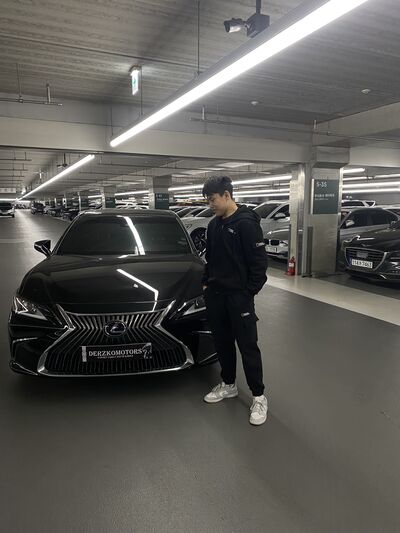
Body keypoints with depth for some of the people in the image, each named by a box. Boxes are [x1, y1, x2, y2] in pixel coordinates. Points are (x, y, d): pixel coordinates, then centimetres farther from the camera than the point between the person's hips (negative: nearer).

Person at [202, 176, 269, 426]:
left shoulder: (247, 224, -15)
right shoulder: (214, 225, 9)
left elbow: (260, 262, -15)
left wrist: (249, 292, -15)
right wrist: (206, 283, 11)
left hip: (239, 296, -7)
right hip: (216, 294, 7)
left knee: (248, 346, 1)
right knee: (223, 343, 16)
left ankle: (259, 397, 14)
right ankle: (229, 385, 34)